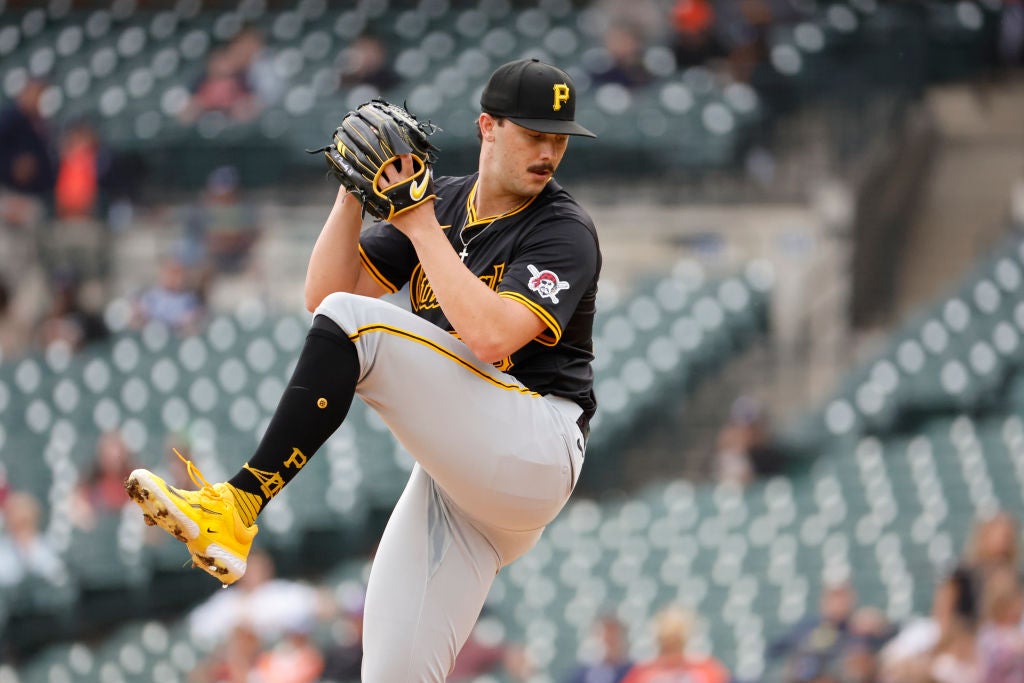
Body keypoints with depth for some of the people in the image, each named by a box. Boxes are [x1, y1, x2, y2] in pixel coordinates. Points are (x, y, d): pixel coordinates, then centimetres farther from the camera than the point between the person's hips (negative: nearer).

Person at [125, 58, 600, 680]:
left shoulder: (566, 231, -5)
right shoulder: (442, 203, 15)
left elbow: (490, 336, -22)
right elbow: (324, 294, 9)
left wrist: (418, 223, -16)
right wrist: (353, 194, -4)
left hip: (537, 452, -7)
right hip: (453, 476, 7)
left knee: (353, 323, -21)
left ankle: (236, 508, -28)